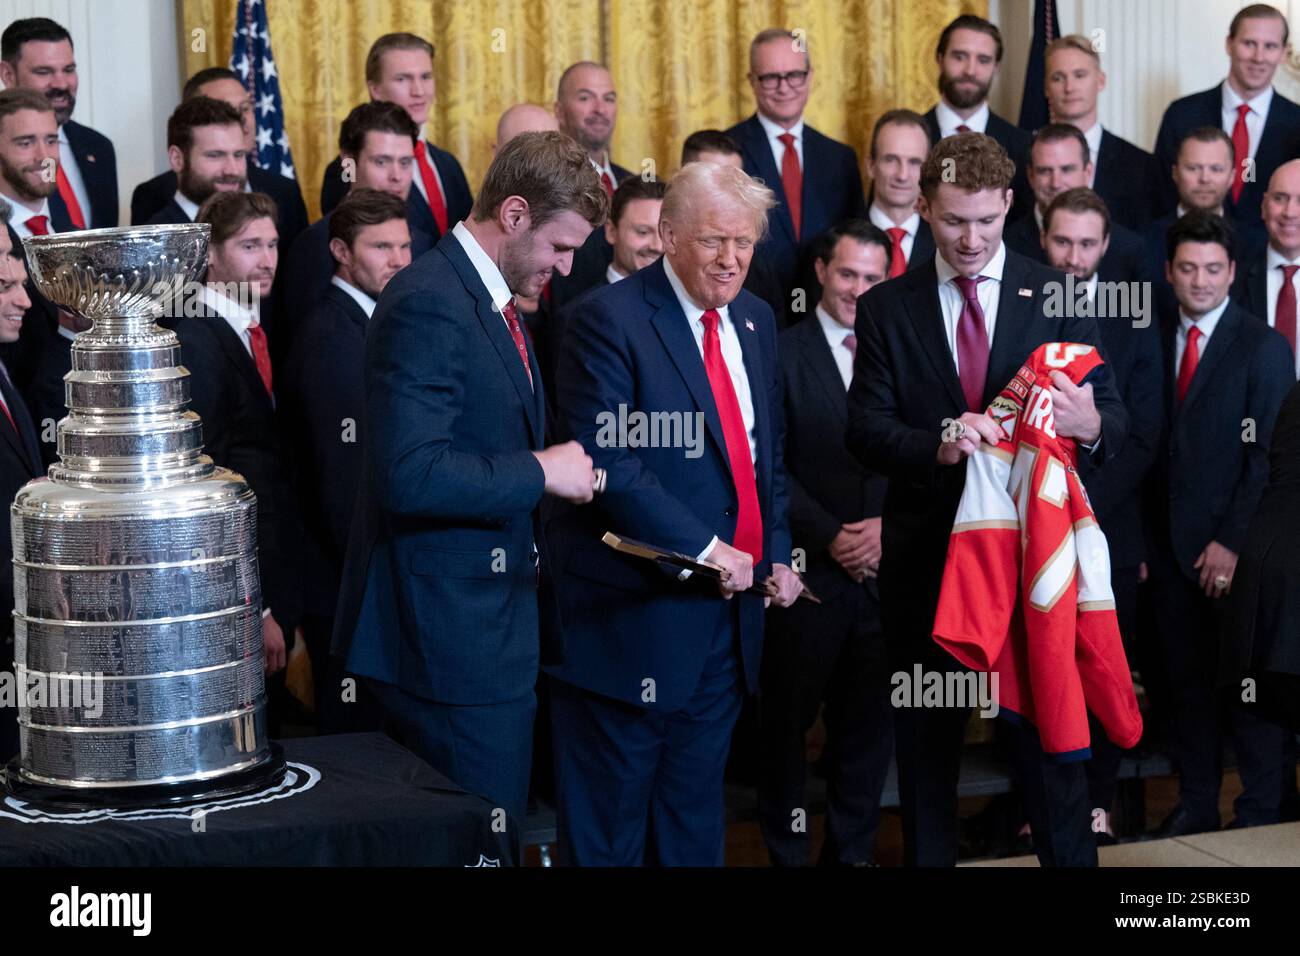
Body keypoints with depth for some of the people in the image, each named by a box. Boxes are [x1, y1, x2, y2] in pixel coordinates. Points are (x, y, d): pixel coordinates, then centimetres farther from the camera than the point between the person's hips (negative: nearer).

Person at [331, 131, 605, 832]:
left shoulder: (491, 300, 15)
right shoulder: (427, 304, -17)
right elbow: (409, 474, -26)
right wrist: (540, 471, -19)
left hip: (495, 619, 10)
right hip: (452, 632, -10)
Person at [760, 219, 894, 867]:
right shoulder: (782, 353, -1)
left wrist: (891, 526, -6)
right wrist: (830, 537, -12)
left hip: (884, 568, 3)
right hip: (807, 571, -3)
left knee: (869, 720, 8)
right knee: (788, 720, 3)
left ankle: (852, 849, 20)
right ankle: (787, 850, 15)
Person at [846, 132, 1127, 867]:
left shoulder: (1058, 296, 1)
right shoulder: (886, 309, 4)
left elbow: (1114, 416, -1)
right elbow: (866, 432, -3)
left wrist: (1092, 424, -25)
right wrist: (937, 445, -23)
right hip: (926, 550, 1)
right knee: (926, 733, 11)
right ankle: (928, 855, 24)